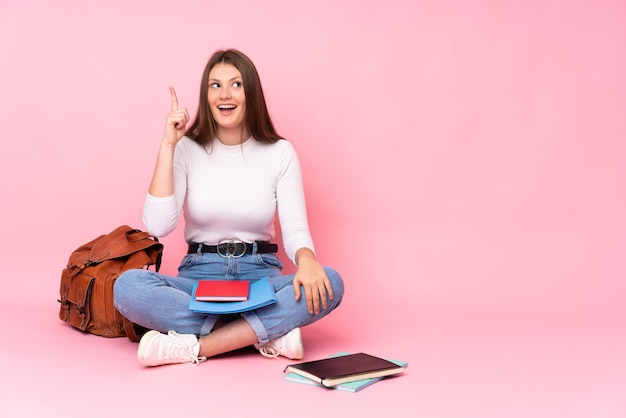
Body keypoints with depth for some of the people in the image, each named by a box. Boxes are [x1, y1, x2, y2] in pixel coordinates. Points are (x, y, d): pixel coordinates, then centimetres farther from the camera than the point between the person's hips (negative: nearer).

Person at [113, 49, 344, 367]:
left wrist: (306, 259, -31)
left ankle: (194, 346, -29)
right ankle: (270, 332, -26)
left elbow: (295, 229, -7)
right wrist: (167, 146, -16)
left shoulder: (279, 152, 1)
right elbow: (158, 226, -15)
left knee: (328, 284, -29)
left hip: (260, 277, 0)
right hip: (199, 277, 0)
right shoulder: (187, 149, -1)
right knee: (128, 285, -29)